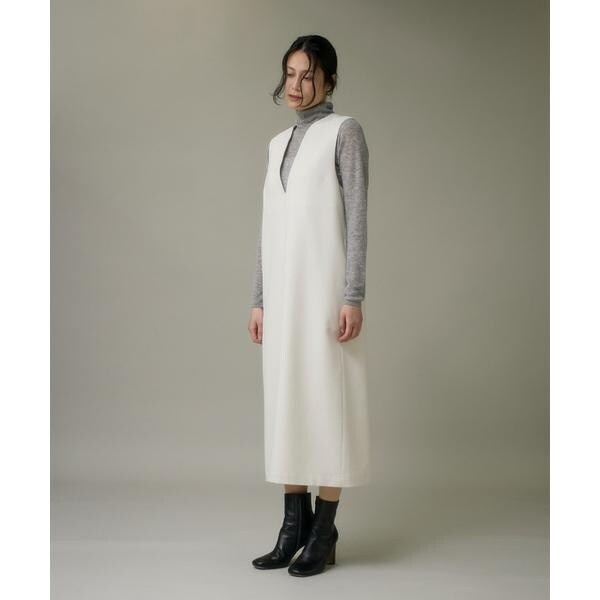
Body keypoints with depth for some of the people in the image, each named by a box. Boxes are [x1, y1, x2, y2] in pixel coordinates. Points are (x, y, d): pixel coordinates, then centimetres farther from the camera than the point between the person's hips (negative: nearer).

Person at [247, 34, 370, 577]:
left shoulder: (344, 131, -1)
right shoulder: (279, 143, 18)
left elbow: (357, 217, -9)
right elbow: (270, 227, 17)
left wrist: (353, 297, -16)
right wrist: (259, 299, 12)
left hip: (326, 289, -7)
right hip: (284, 292, 7)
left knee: (328, 401, -3)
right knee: (287, 402, 7)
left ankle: (324, 532, 5)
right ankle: (295, 525, 14)